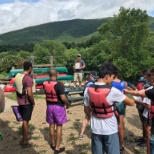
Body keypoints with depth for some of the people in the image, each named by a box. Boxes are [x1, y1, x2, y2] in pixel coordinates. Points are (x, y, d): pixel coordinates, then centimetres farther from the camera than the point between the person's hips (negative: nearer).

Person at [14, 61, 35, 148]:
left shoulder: (18, 76, 5)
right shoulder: (28, 78, -21)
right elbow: (29, 94, -25)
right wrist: (33, 102, -10)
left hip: (20, 101, 8)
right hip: (27, 102, -8)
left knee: (24, 120, 20)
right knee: (26, 121, 2)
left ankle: (25, 137, 35)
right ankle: (25, 142, 12)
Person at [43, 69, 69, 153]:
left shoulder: (45, 84, -1)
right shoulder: (59, 84, -21)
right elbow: (63, 98, -21)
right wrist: (67, 104, -4)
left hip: (49, 106, 6)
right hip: (59, 107, -6)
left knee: (51, 125, 16)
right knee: (59, 126, 5)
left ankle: (53, 144, 32)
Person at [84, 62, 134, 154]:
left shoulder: (88, 90, -7)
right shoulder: (113, 91, -19)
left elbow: (86, 110, 4)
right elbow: (131, 103, -8)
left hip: (96, 129, 4)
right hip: (110, 130, -4)